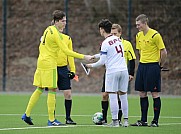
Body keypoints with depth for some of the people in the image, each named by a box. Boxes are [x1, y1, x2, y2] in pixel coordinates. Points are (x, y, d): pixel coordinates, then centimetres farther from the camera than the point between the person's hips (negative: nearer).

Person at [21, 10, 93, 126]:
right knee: (52, 90, -5)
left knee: (39, 89, 14)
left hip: (41, 63, 9)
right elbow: (66, 51, -19)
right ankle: (51, 120, -5)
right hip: (50, 64, -9)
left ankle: (27, 114, 15)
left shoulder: (48, 29, 12)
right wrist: (83, 57, -19)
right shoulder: (56, 34, -16)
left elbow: (41, 46, 20)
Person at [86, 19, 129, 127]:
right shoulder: (118, 39, 11)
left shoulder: (105, 43, -10)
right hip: (123, 70, 6)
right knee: (123, 96, 10)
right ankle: (126, 120, 12)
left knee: (113, 96, -1)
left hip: (112, 71, -6)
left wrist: (92, 65, 7)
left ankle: (115, 121, -2)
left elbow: (102, 61, -10)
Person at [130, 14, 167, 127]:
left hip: (153, 66, -7)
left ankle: (155, 121, 1)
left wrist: (160, 66, -3)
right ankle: (143, 120, 13)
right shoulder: (139, 36, 9)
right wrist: (143, 62, 15)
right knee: (142, 93, 7)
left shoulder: (155, 35, -13)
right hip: (142, 66, 7)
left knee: (155, 94, -3)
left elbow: (164, 52, -10)